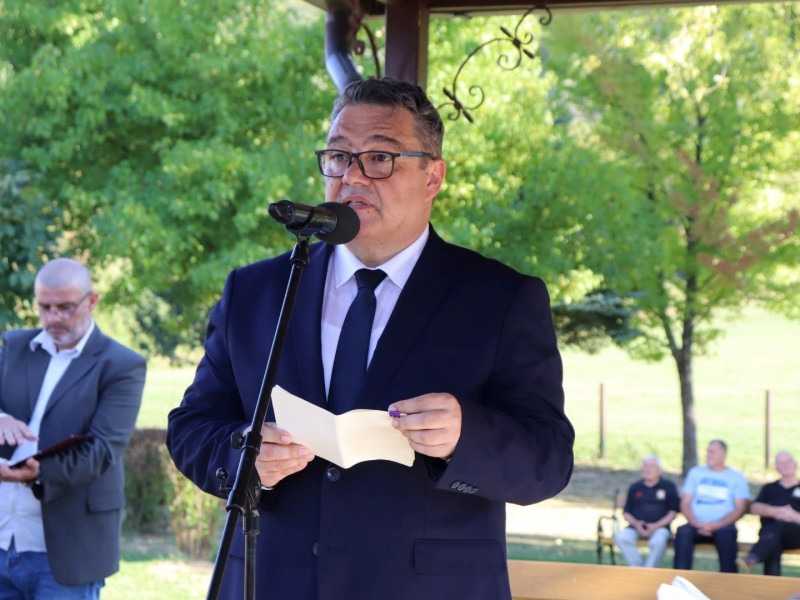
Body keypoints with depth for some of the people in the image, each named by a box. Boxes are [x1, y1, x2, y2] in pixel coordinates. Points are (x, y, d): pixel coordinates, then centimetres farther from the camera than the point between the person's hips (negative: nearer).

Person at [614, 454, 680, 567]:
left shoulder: (668, 487, 11)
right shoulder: (635, 488, 19)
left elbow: (673, 512, 6)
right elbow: (626, 513, 17)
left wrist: (656, 526, -9)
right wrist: (636, 523, -6)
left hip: (659, 527, -3)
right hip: (636, 527, 3)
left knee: (659, 540, -38)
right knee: (621, 537, -30)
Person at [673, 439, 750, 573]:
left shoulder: (736, 477, 11)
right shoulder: (695, 473, 18)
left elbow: (740, 509, 2)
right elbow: (685, 503, 11)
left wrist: (715, 525, -12)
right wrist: (696, 523, -9)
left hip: (722, 526, -2)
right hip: (697, 526, 2)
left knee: (726, 533, -36)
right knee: (683, 531, -32)